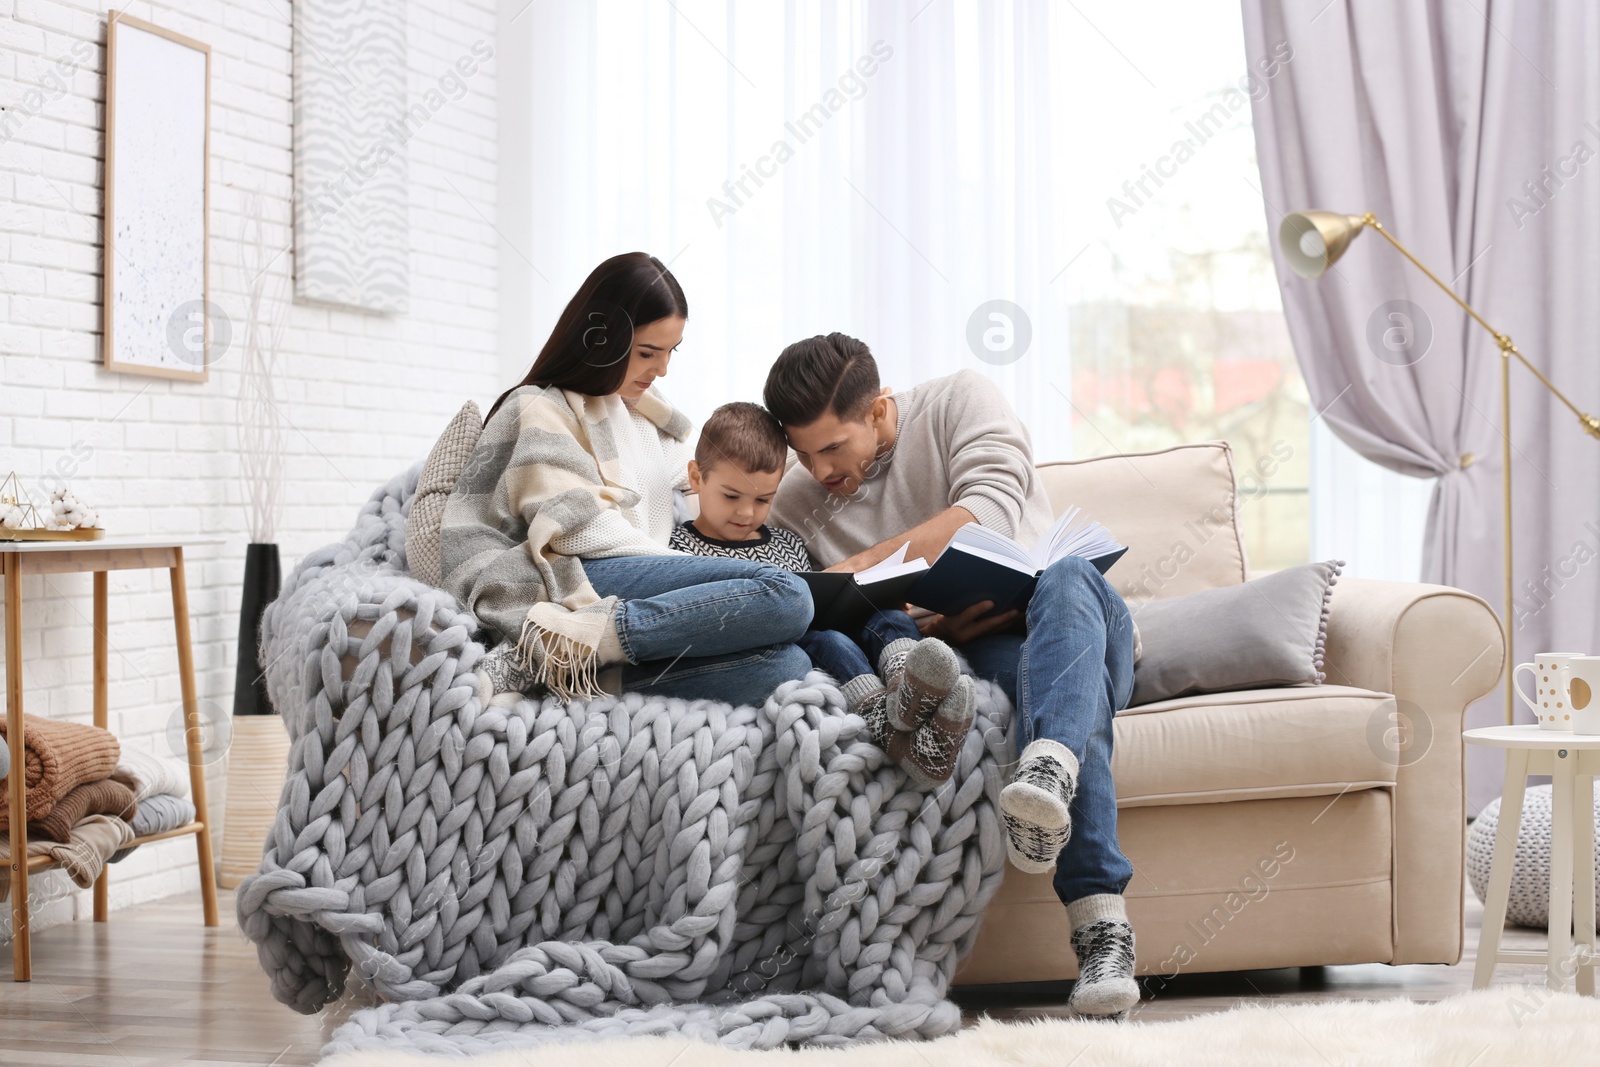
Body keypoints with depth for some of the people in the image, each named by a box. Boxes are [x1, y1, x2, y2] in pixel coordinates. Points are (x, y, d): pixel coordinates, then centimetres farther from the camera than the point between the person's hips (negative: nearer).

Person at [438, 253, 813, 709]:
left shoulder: (642, 406, 28)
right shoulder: (543, 411, 3)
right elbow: (587, 533, -7)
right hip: (590, 580, -8)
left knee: (786, 664, -26)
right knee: (785, 596, -29)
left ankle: (566, 669, -28)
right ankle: (564, 641, -28)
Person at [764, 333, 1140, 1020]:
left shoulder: (957, 402, 0)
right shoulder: (794, 504, 9)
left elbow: (990, 513, -15)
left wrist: (860, 567, -20)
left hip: (1072, 624, 0)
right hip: (971, 652, 0)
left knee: (1065, 577, -38)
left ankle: (1049, 771, -66)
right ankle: (1098, 920, -54)